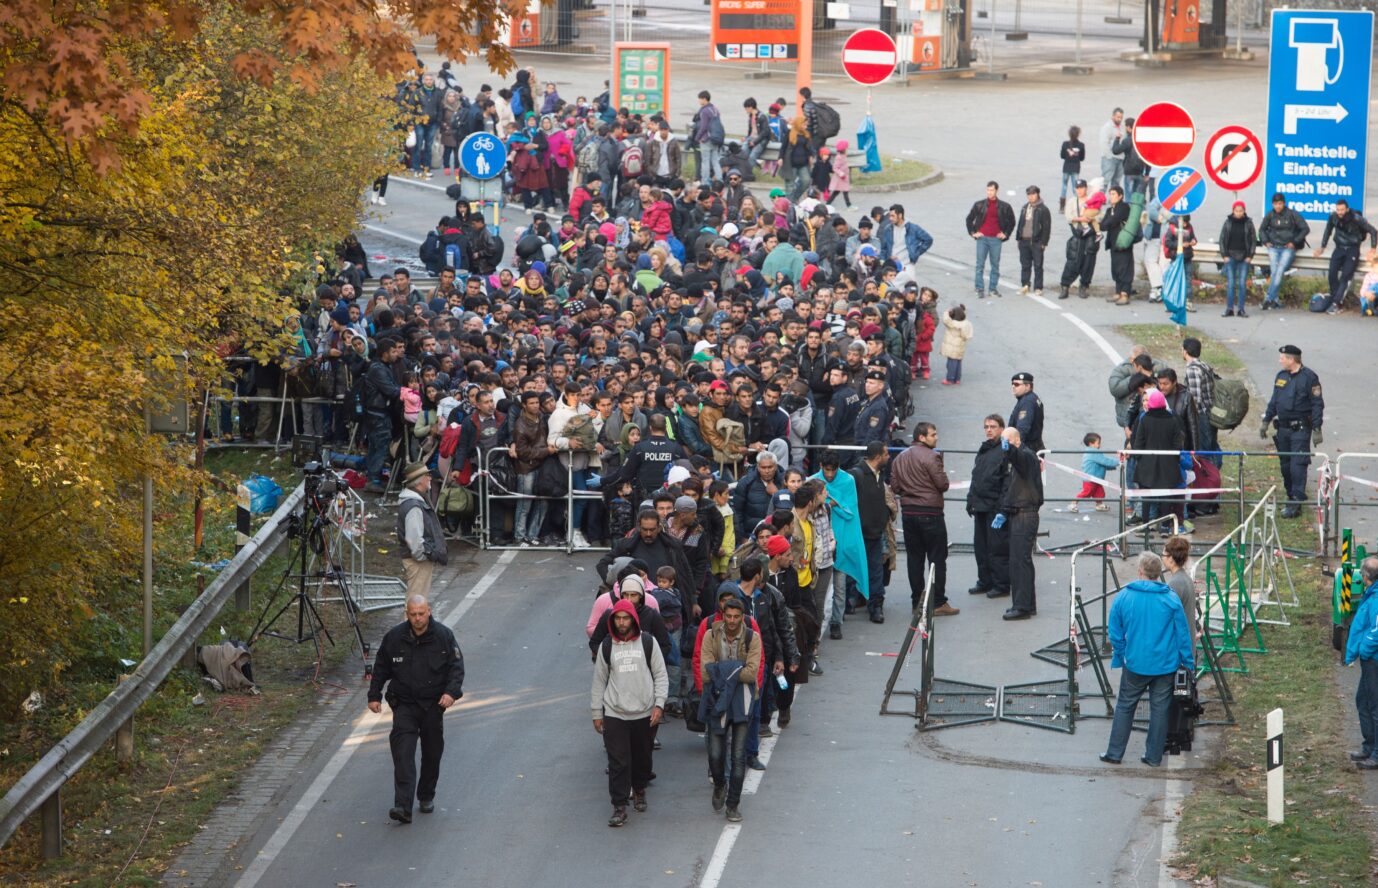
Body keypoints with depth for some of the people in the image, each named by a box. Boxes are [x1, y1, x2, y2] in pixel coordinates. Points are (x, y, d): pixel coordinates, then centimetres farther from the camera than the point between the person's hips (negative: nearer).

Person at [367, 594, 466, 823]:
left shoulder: (443, 635, -5)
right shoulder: (394, 637, -3)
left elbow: (456, 666, -4)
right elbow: (380, 668, 8)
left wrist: (451, 692, -19)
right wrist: (374, 696, 5)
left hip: (433, 705, 1)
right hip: (404, 704, -1)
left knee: (432, 752, 11)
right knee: (403, 752, -16)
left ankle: (426, 796, 33)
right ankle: (403, 806, -24)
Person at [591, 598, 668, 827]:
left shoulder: (648, 643, 0)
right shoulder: (606, 647, 3)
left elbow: (661, 676, 3)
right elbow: (599, 681, 10)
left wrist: (659, 705, -8)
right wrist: (597, 713, 9)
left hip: (644, 713, 0)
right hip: (614, 714, 0)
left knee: (642, 757, 13)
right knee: (618, 761, -6)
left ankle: (639, 790, 37)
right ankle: (619, 806, -3)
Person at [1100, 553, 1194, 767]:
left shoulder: (1123, 597, -7)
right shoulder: (1171, 599, -9)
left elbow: (1114, 632, 0)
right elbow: (1182, 634, -4)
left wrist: (1120, 656, 15)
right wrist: (1187, 661, 7)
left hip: (1135, 664, 0)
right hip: (1165, 665, 0)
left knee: (1124, 707, 13)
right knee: (1159, 709, 10)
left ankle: (1114, 753, 16)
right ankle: (1154, 756, 15)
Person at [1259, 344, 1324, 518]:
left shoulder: (1309, 377, -9)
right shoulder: (1281, 376, 12)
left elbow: (1317, 404, -9)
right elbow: (1274, 401, 21)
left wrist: (1316, 429, -13)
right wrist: (1266, 421, 15)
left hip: (1300, 429, -7)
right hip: (1283, 428, 7)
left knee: (1298, 465, -11)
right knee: (1285, 465, 9)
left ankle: (1296, 503, -12)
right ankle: (1292, 497, 19)